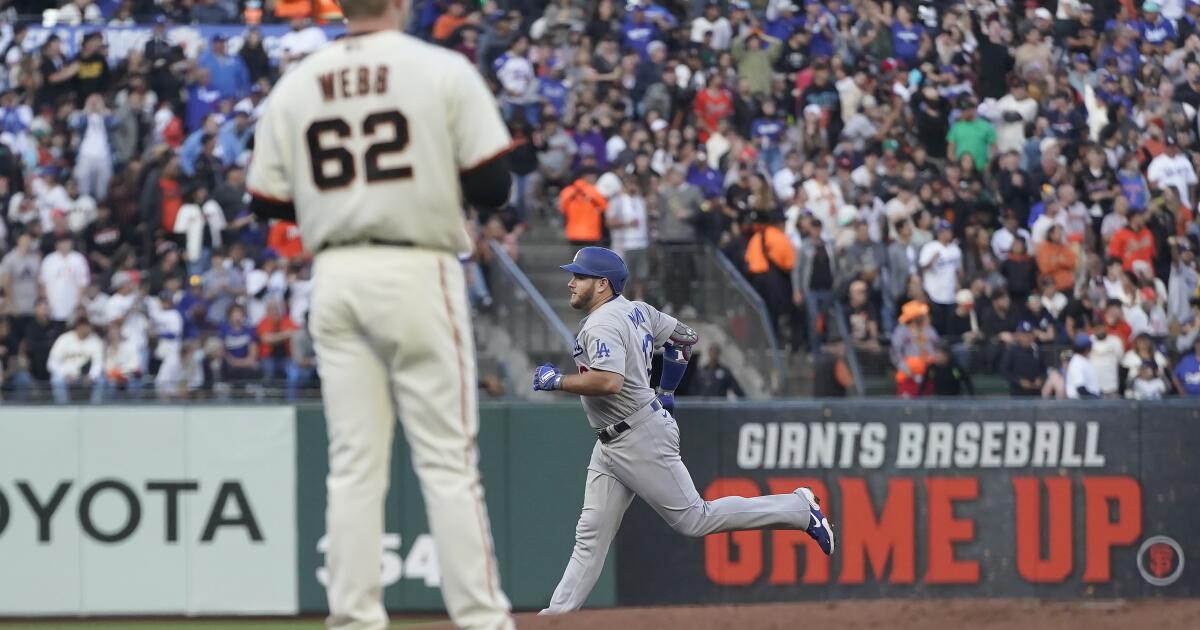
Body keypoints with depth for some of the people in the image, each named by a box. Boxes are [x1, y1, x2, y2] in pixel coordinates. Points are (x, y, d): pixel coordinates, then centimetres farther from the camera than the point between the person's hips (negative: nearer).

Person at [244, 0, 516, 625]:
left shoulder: (294, 86, 6)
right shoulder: (443, 71, -4)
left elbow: (267, 202, 8)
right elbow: (492, 186, -7)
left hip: (336, 276, 3)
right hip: (418, 270, -3)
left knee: (353, 463, 5)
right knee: (447, 458, -1)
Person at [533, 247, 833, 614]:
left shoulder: (603, 324, -19)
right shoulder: (636, 311, 11)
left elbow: (609, 382, -34)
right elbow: (685, 337, 20)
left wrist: (557, 381, -21)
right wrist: (667, 392, 27)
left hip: (641, 438, -11)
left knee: (693, 519, -5)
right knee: (591, 534, 7)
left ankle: (797, 508, 2)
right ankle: (559, 612, 6)